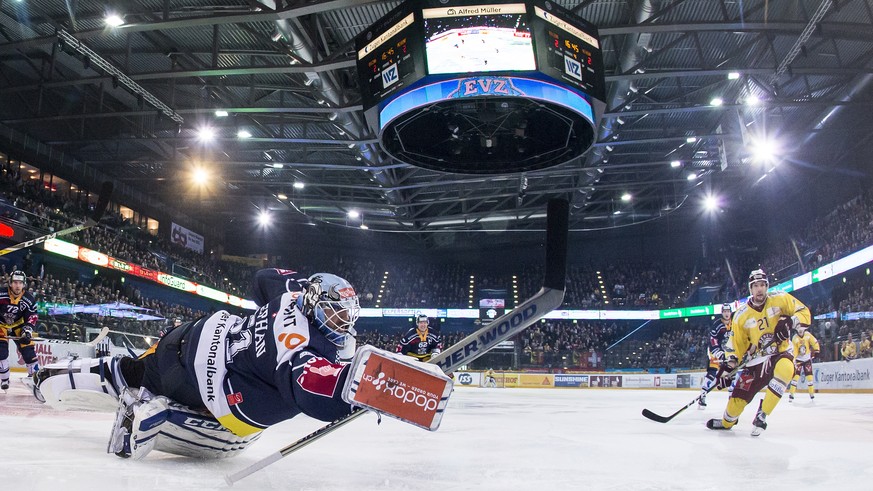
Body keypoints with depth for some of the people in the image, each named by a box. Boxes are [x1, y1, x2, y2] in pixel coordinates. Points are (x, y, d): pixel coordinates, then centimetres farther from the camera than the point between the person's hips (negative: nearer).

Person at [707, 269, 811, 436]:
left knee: (784, 369, -38)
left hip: (781, 353, -2)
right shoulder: (742, 314, -3)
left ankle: (761, 415, -23)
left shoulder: (780, 299, -7)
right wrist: (728, 365, -11)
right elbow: (735, 343, 0)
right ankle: (727, 422, 29)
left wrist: (790, 321, -26)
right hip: (757, 359, 2)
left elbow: (805, 313, -5)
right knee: (739, 396, -6)